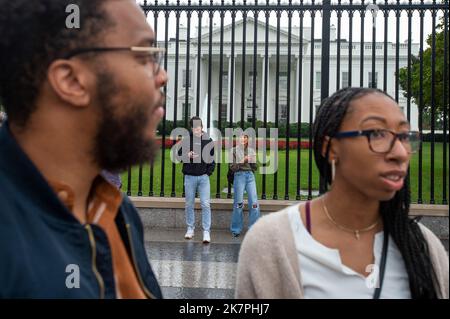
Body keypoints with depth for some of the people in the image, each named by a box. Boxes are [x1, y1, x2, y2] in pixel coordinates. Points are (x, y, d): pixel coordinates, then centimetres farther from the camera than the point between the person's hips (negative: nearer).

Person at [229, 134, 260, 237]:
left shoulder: (252, 151, 12)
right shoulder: (235, 150, 3)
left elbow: (255, 168, 13)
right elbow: (232, 167, -2)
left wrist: (253, 161, -6)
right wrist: (242, 161, -11)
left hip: (250, 176, 3)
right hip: (239, 176, -3)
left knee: (254, 203, -4)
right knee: (238, 204, 0)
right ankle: (236, 229, 12)